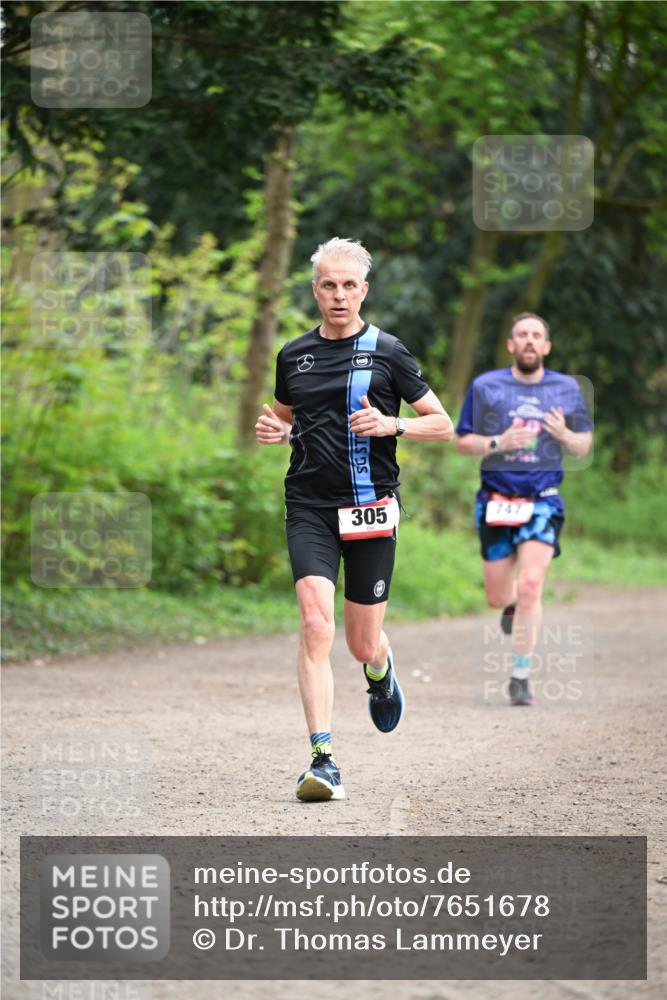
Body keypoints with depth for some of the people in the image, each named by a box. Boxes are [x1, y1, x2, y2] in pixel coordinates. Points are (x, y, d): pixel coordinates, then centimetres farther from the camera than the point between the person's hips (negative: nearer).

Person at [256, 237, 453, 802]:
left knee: (363, 644, 6)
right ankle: (323, 761, -19)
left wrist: (391, 425, -13)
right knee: (315, 624, -18)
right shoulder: (293, 356, 9)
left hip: (371, 508, -1)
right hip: (309, 507, 1)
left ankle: (381, 672, 45)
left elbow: (442, 425, 4)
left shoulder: (387, 352, 1)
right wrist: (274, 431, 4)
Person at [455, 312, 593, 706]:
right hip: (497, 500, 1)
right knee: (497, 597, 6)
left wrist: (564, 435, -10)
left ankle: (521, 677, -8)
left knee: (530, 586, -17)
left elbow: (584, 447, 13)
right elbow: (463, 441, 5)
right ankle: (512, 605, 46)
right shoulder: (485, 386, 4)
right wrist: (498, 443, -14)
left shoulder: (567, 389, 7)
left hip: (543, 500, -1)